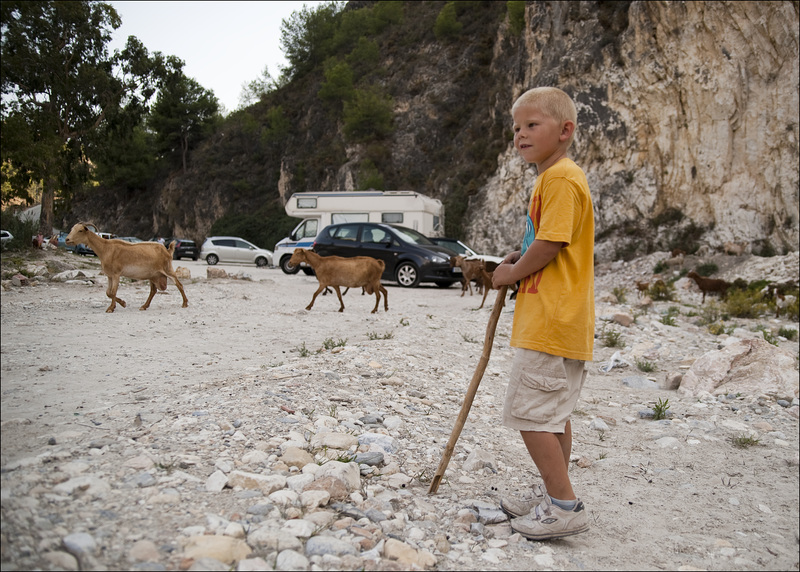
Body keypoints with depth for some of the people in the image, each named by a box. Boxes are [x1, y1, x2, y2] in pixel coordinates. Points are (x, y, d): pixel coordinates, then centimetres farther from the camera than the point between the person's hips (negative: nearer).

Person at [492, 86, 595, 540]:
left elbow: (550, 244, -20)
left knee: (529, 411, -6)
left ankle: (566, 506, 3)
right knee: (553, 412, 17)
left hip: (553, 320, -11)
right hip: (563, 317, 11)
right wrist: (521, 259, 10)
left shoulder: (561, 177, -14)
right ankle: (553, 494, 29)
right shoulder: (556, 177, 19)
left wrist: (512, 273, -6)